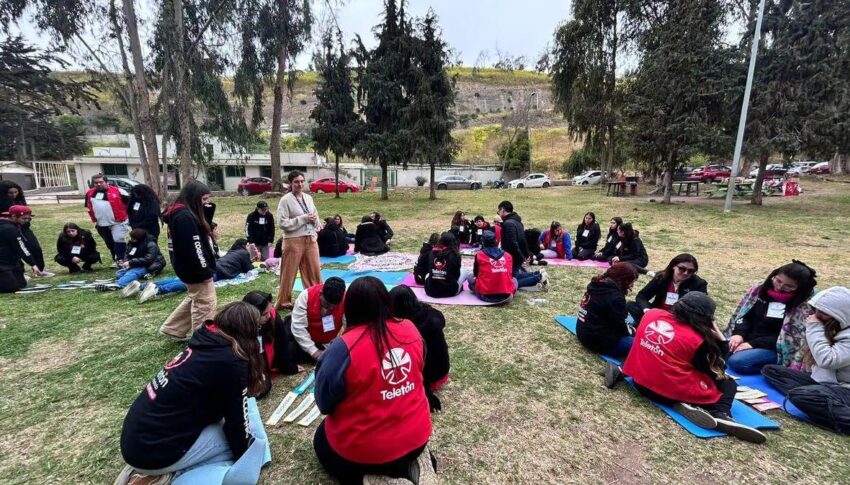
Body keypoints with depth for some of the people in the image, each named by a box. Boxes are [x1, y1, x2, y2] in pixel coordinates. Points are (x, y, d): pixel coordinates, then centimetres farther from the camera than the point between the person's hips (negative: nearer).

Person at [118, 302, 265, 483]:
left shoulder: (205, 343, 4)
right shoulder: (231, 363, -21)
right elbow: (237, 422, -9)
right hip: (154, 451, -8)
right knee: (237, 438, 2)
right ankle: (165, 472, -2)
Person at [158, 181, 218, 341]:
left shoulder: (183, 213, 11)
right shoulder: (184, 217, -23)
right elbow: (192, 248, -25)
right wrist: (205, 272, -21)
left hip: (191, 268, 10)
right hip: (194, 270, -10)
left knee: (195, 299, 24)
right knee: (205, 304, 2)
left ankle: (172, 328, 36)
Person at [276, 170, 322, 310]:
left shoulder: (308, 198, 10)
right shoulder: (285, 200, -8)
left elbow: (315, 215, 19)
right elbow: (282, 222, -15)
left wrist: (315, 221, -4)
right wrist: (303, 219, -17)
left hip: (310, 239, 6)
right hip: (294, 241, -5)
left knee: (314, 271, 12)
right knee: (289, 273, 5)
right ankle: (283, 302, 20)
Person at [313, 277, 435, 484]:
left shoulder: (345, 347, -26)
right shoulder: (411, 330, -11)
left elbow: (324, 402, -11)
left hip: (363, 448, -5)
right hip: (416, 436, 5)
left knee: (322, 442, 27)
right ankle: (411, 464, 10)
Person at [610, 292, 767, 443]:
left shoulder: (652, 314, 1)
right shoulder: (697, 339, -10)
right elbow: (709, 371, 4)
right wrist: (719, 337, 2)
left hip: (640, 382, 4)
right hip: (671, 392, -4)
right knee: (729, 383, 15)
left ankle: (620, 372, 9)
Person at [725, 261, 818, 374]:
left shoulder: (802, 307, -11)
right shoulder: (760, 289, 3)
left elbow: (787, 338, -14)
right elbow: (744, 314, 5)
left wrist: (754, 344, -20)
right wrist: (739, 334, -13)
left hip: (774, 349, -5)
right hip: (746, 340, 5)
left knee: (736, 361, -30)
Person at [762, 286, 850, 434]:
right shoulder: (830, 327, 4)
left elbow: (826, 360, -30)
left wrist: (814, 328, -22)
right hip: (821, 380, 9)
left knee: (799, 395, -35)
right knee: (770, 370, -2)